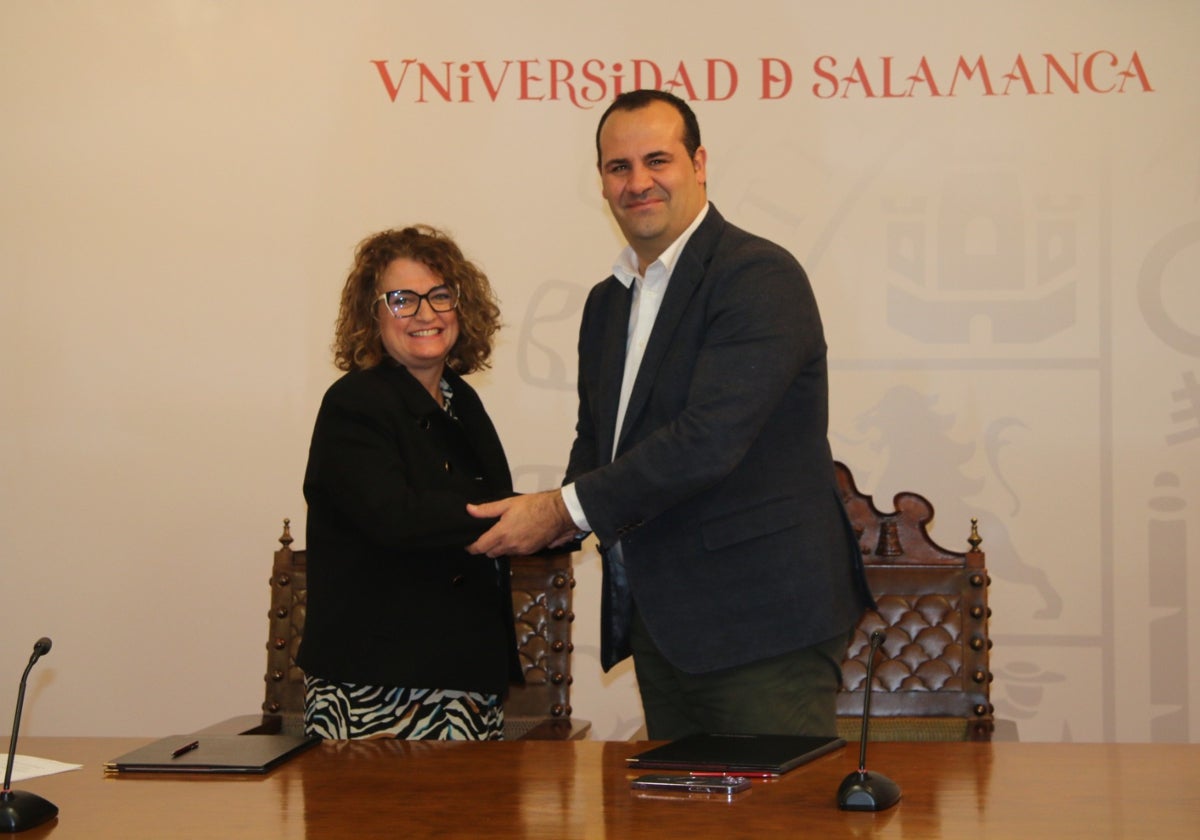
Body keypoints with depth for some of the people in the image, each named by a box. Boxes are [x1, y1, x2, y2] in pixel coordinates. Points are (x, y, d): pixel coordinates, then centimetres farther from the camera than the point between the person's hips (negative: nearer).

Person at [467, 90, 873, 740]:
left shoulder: (760, 277, -13)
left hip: (761, 623, -8)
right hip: (660, 627, 8)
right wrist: (541, 524, -1)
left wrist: (564, 510, -16)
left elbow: (709, 439, -23)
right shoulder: (607, 302, 16)